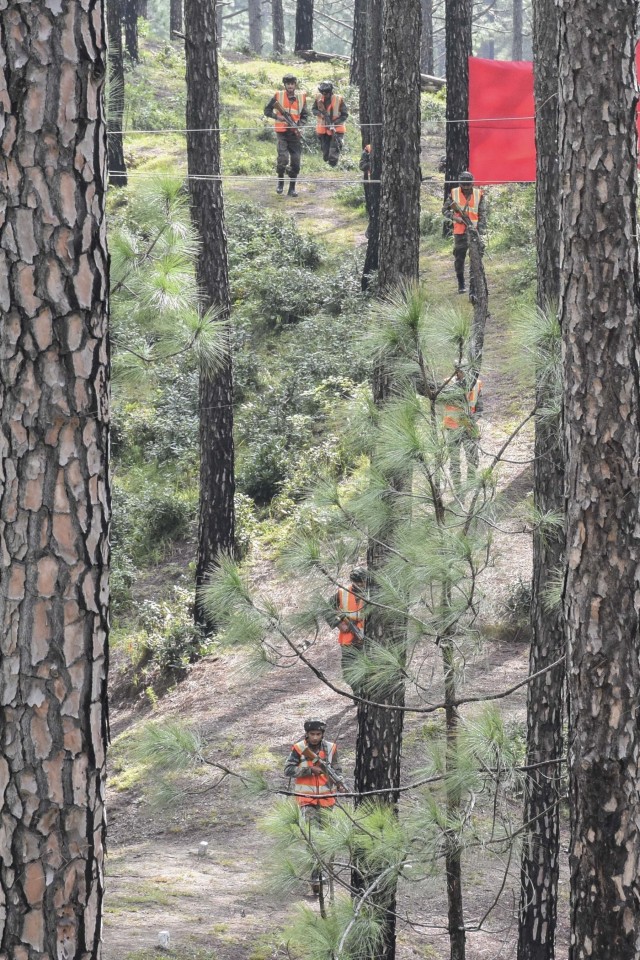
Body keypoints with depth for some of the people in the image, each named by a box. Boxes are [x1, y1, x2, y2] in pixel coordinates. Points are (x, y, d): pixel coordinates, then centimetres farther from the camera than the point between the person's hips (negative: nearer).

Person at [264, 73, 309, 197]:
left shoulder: (301, 97, 5)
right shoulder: (278, 96, -1)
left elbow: (305, 115, 12)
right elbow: (267, 110, 5)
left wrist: (300, 126, -6)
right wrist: (278, 117, -12)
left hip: (295, 134, 3)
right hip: (282, 132, -2)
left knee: (295, 162, 1)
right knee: (283, 158, -17)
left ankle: (292, 188, 11)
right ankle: (280, 181, 7)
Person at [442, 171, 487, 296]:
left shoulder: (479, 194, 1)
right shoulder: (454, 193, 2)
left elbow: (483, 214, 2)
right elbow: (445, 210, 9)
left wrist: (481, 231, -7)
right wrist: (454, 217, -10)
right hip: (459, 233, 2)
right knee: (459, 259, 11)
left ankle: (473, 289, -11)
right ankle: (461, 285, 30)